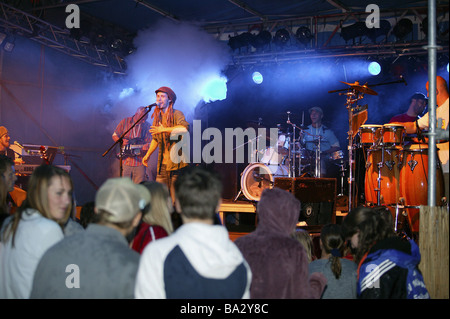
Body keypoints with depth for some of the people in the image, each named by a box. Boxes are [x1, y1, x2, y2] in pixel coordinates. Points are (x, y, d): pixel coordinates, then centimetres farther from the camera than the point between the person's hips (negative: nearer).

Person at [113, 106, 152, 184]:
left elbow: (149, 142, 2)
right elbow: (115, 135, 9)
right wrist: (121, 141, -12)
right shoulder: (125, 122, 2)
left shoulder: (147, 126, 2)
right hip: (126, 159, 0)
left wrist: (146, 146, -21)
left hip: (140, 161, 0)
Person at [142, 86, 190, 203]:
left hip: (176, 162, -7)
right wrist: (148, 155, 24)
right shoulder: (157, 117, 15)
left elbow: (185, 128, -27)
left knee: (176, 196, -6)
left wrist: (164, 129, -23)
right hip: (162, 162, 7)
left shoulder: (177, 114, -6)